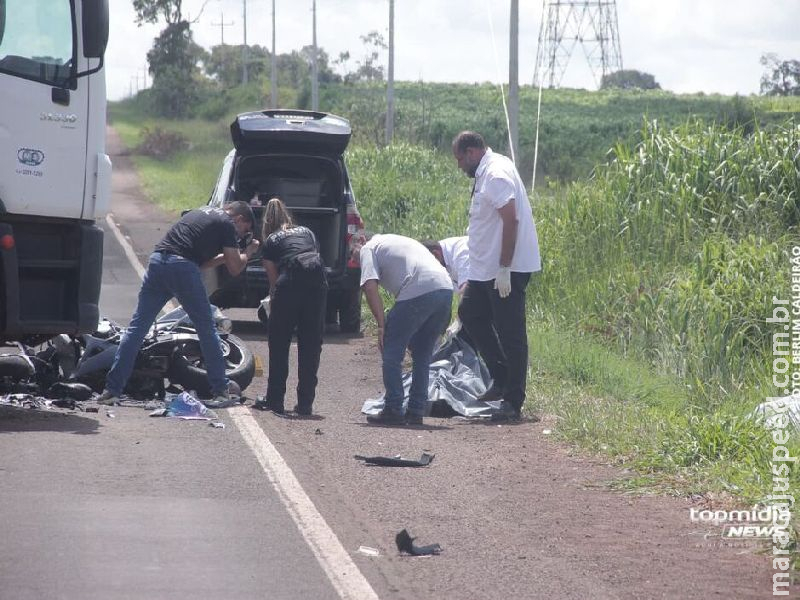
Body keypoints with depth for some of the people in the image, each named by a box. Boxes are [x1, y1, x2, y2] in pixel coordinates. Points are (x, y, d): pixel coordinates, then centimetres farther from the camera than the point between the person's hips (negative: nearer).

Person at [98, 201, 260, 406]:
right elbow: (235, 268, 8)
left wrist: (225, 256, 35)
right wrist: (248, 252, 26)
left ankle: (112, 390, -2)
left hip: (157, 260, 6)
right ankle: (220, 391, 11)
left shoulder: (199, 213, 32)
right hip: (182, 266, -6)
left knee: (137, 327, 5)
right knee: (206, 329, 8)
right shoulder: (227, 224, 9)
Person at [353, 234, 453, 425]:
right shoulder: (397, 241, 38)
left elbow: (370, 286, -3)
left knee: (392, 353, 5)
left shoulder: (368, 249, 14)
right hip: (446, 288, 7)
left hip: (418, 292, -7)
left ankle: (393, 410, 4)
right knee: (422, 355, 19)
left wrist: (381, 324, -2)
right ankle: (416, 411, 20)